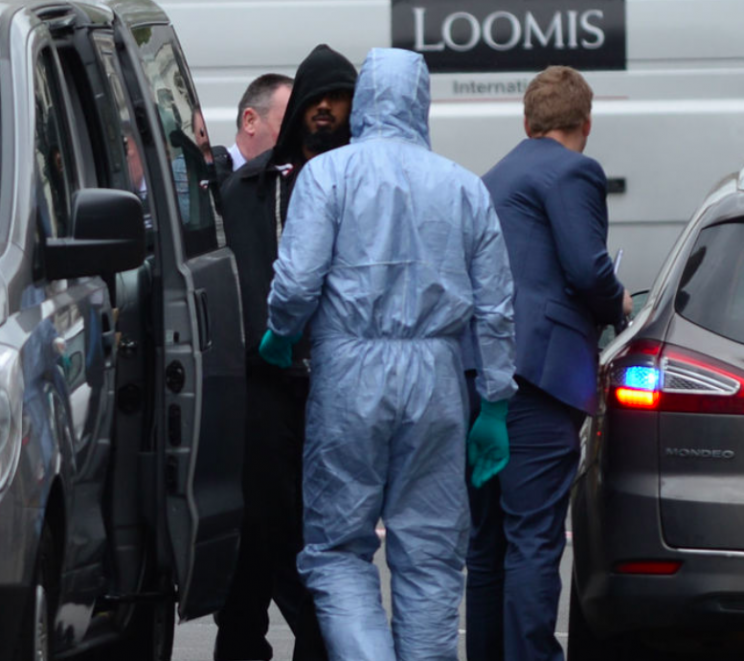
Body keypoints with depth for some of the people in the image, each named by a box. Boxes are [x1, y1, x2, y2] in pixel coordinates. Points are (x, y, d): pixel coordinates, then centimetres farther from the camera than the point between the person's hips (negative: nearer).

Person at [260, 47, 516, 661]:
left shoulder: (328, 173, -1)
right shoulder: (465, 186, 9)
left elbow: (298, 282, -10)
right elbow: (496, 307, 8)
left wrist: (279, 337, 11)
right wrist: (495, 406, 13)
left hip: (351, 376, -3)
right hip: (438, 378, 3)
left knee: (338, 548, 4)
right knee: (430, 554, 7)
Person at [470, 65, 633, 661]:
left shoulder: (491, 182, 24)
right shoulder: (572, 172, -4)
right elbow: (588, 270, -14)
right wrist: (618, 307, 6)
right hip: (538, 373, -9)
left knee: (488, 540, 12)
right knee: (534, 540, -11)